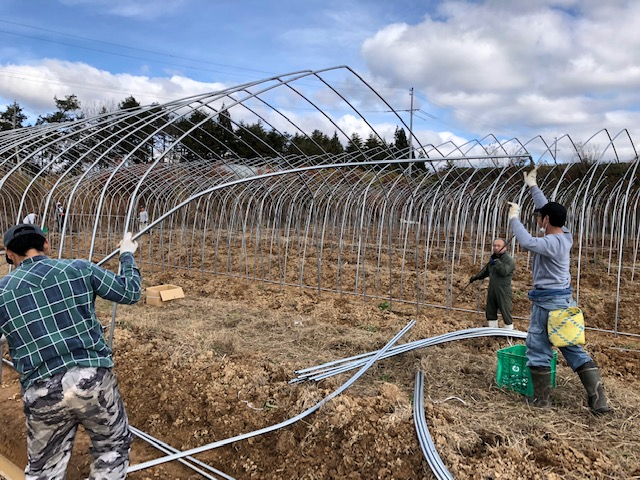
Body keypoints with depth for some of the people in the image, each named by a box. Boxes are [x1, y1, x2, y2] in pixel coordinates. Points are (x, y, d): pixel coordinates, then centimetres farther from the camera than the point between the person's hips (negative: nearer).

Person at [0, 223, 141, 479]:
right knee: (113, 449, 22)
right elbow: (130, 292, 10)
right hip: (93, 379, -1)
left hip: (41, 393, 1)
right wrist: (127, 255, 27)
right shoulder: (79, 269, 2)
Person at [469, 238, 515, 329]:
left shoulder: (509, 260, -12)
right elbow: (486, 271, 27)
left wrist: (496, 261, -26)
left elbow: (504, 271, -29)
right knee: (490, 312, 15)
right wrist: (476, 277, 23)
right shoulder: (493, 257, 13)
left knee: (505, 312, -4)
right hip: (492, 290, 8)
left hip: (503, 292, -8)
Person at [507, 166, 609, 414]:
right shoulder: (565, 235, 6)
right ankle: (598, 399, 11)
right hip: (564, 300, 9)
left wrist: (514, 218, -21)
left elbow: (527, 242, -35)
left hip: (547, 302, -9)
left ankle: (541, 399, 14)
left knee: (538, 350, 4)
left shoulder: (553, 242, -20)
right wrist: (532, 186, 24)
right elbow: (548, 209, 17)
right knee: (574, 349, 13)